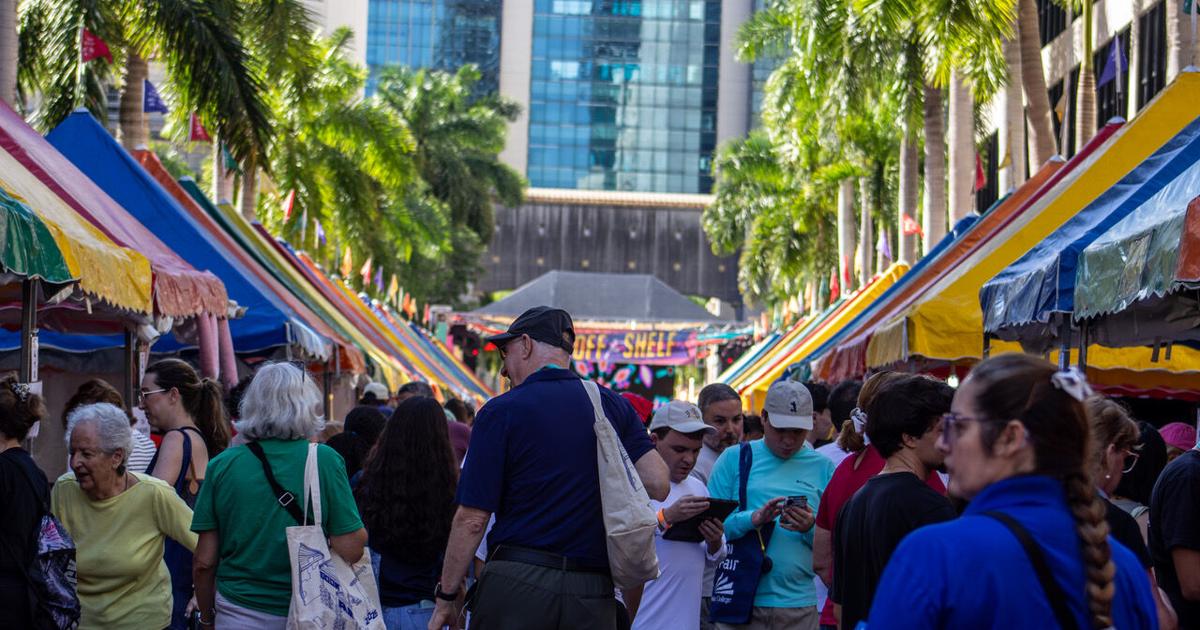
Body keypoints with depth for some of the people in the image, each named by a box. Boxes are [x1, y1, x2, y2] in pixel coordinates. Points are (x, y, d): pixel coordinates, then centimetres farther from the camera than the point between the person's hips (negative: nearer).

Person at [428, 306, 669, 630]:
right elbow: (658, 485, -1)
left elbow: (472, 519, -6)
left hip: (516, 581, -3)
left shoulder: (500, 411, -3)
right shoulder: (614, 405, 7)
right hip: (593, 592, 3)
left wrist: (447, 596, 2)